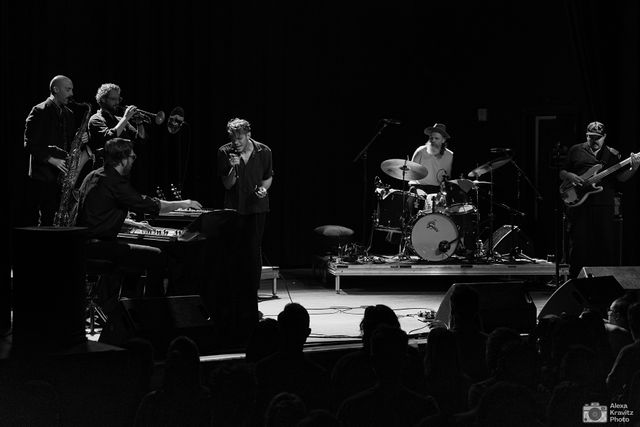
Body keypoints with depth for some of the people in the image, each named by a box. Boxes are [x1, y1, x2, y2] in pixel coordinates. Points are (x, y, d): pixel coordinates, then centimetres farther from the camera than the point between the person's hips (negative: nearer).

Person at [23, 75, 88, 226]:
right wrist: (51, 159, -20)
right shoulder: (39, 111, -6)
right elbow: (30, 144, -12)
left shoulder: (68, 114, 17)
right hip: (42, 175, -6)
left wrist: (80, 140, 0)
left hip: (62, 174, 6)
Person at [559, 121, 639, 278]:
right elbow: (562, 173, 11)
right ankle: (575, 278, 9)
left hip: (604, 207, 1)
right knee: (578, 244, 0)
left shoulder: (613, 154, 10)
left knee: (606, 246, 2)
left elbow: (621, 177, 2)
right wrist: (570, 176, -11)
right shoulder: (575, 151, 8)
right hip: (579, 205, -1)